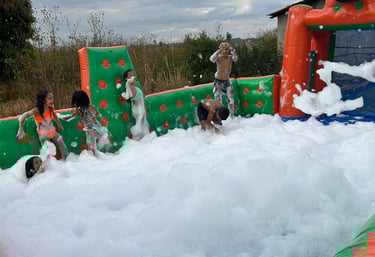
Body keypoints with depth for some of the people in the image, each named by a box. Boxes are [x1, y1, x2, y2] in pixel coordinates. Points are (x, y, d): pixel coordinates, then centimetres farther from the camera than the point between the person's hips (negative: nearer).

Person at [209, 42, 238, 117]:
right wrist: (219, 50, -34)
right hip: (218, 81, -3)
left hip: (227, 81, 3)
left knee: (231, 100, 5)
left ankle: (231, 116, 18)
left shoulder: (230, 57, -3)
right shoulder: (218, 57, -10)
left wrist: (232, 49, -33)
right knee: (218, 101, -1)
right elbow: (211, 59, -33)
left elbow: (236, 58, -26)